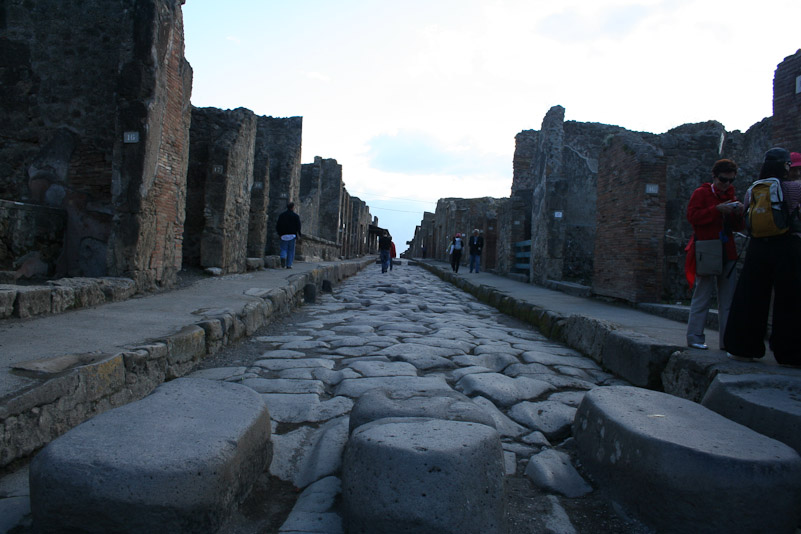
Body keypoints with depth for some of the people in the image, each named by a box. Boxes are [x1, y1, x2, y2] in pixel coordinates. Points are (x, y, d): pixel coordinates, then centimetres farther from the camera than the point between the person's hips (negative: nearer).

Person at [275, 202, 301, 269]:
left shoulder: (281, 215, 8)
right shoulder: (296, 216, -1)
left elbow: (277, 226, 6)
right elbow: (298, 226, -7)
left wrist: (280, 234, 15)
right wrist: (298, 236, -3)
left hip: (284, 236, 2)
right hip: (292, 235, -2)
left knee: (284, 249, 8)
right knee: (291, 250, 5)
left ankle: (283, 257, -23)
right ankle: (289, 265, 4)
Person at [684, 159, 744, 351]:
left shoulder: (730, 197, 21)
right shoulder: (701, 193, 2)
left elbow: (737, 227, 20)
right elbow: (692, 216, -13)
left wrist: (739, 214, 0)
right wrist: (717, 209, -19)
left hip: (727, 253, 7)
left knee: (728, 298, 5)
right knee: (703, 295, -7)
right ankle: (695, 336, 0)